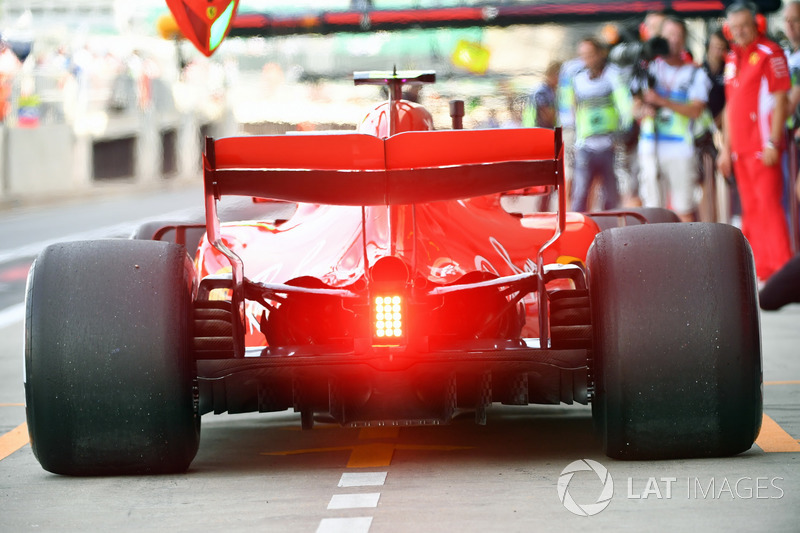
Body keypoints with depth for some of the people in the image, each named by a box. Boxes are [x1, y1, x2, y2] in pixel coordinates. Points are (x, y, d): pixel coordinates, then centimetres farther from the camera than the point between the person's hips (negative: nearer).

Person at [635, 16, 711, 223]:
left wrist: (661, 101, -17)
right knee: (652, 208, 0)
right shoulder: (650, 68, 14)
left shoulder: (695, 74, 6)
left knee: (684, 211, -5)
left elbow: (695, 110, -7)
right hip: (650, 148, 2)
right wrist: (644, 110, -13)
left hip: (680, 151, -2)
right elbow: (636, 108, 12)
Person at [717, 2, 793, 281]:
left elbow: (780, 100, -11)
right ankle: (761, 269, 13)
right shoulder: (733, 59, 17)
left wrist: (773, 143, -17)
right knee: (751, 210, 8)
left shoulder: (770, 53, -6)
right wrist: (726, 148, 18)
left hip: (763, 147, -7)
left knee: (769, 205, -11)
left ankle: (782, 268, -10)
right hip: (740, 148, 7)